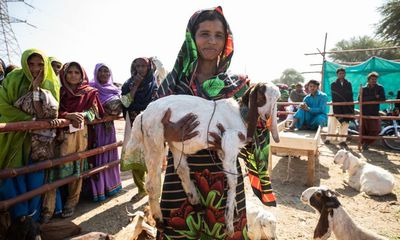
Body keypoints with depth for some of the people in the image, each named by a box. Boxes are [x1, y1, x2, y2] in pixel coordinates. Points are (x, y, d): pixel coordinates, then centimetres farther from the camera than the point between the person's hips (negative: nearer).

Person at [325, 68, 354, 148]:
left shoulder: (348, 84, 12)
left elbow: (350, 96, 8)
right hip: (336, 106, -2)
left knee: (344, 123, 1)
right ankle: (329, 138, 11)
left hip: (346, 107, 2)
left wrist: (351, 108, -1)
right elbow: (333, 97, -2)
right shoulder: (333, 84, 6)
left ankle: (342, 140, 8)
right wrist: (336, 107, -12)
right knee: (333, 123, -1)